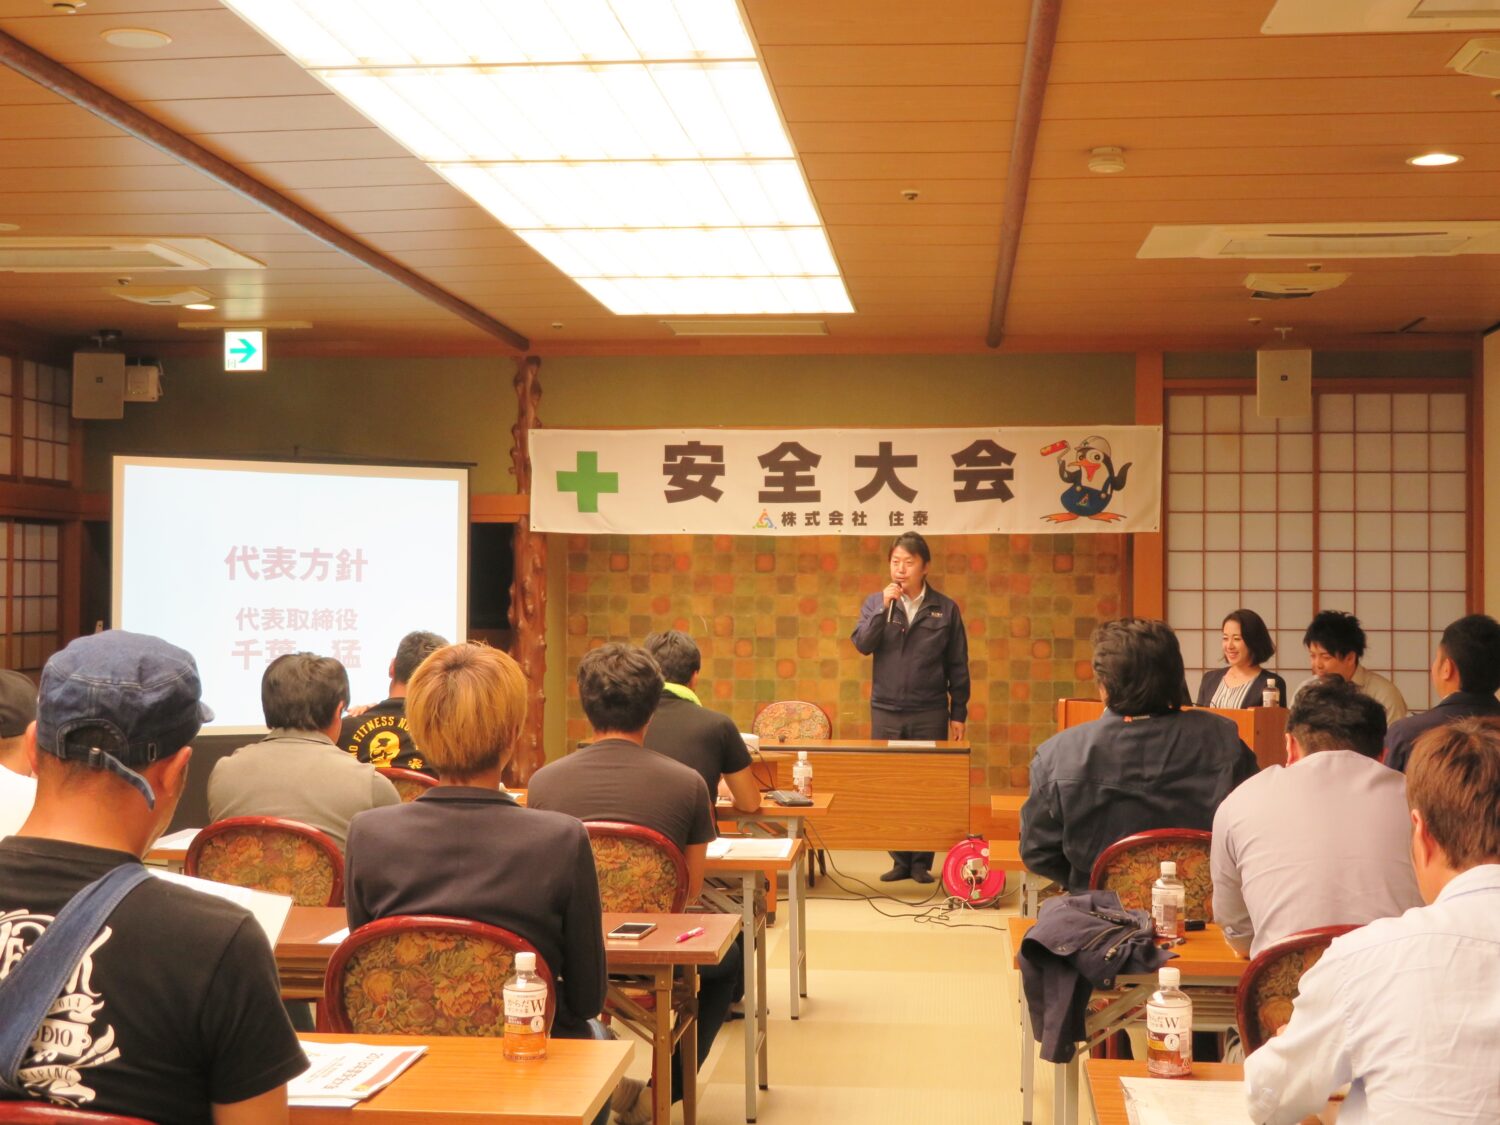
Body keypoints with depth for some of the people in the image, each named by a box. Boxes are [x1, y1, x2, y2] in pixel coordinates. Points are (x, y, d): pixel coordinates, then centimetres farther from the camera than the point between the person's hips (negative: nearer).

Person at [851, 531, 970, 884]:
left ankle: (922, 860, 11)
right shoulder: (875, 603, 5)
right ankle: (900, 859, 14)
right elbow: (862, 644, -9)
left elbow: (958, 666, 4)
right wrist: (884, 607, -18)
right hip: (886, 712, 1)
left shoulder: (946, 609, 2)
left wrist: (959, 713, 3)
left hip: (930, 713, -1)